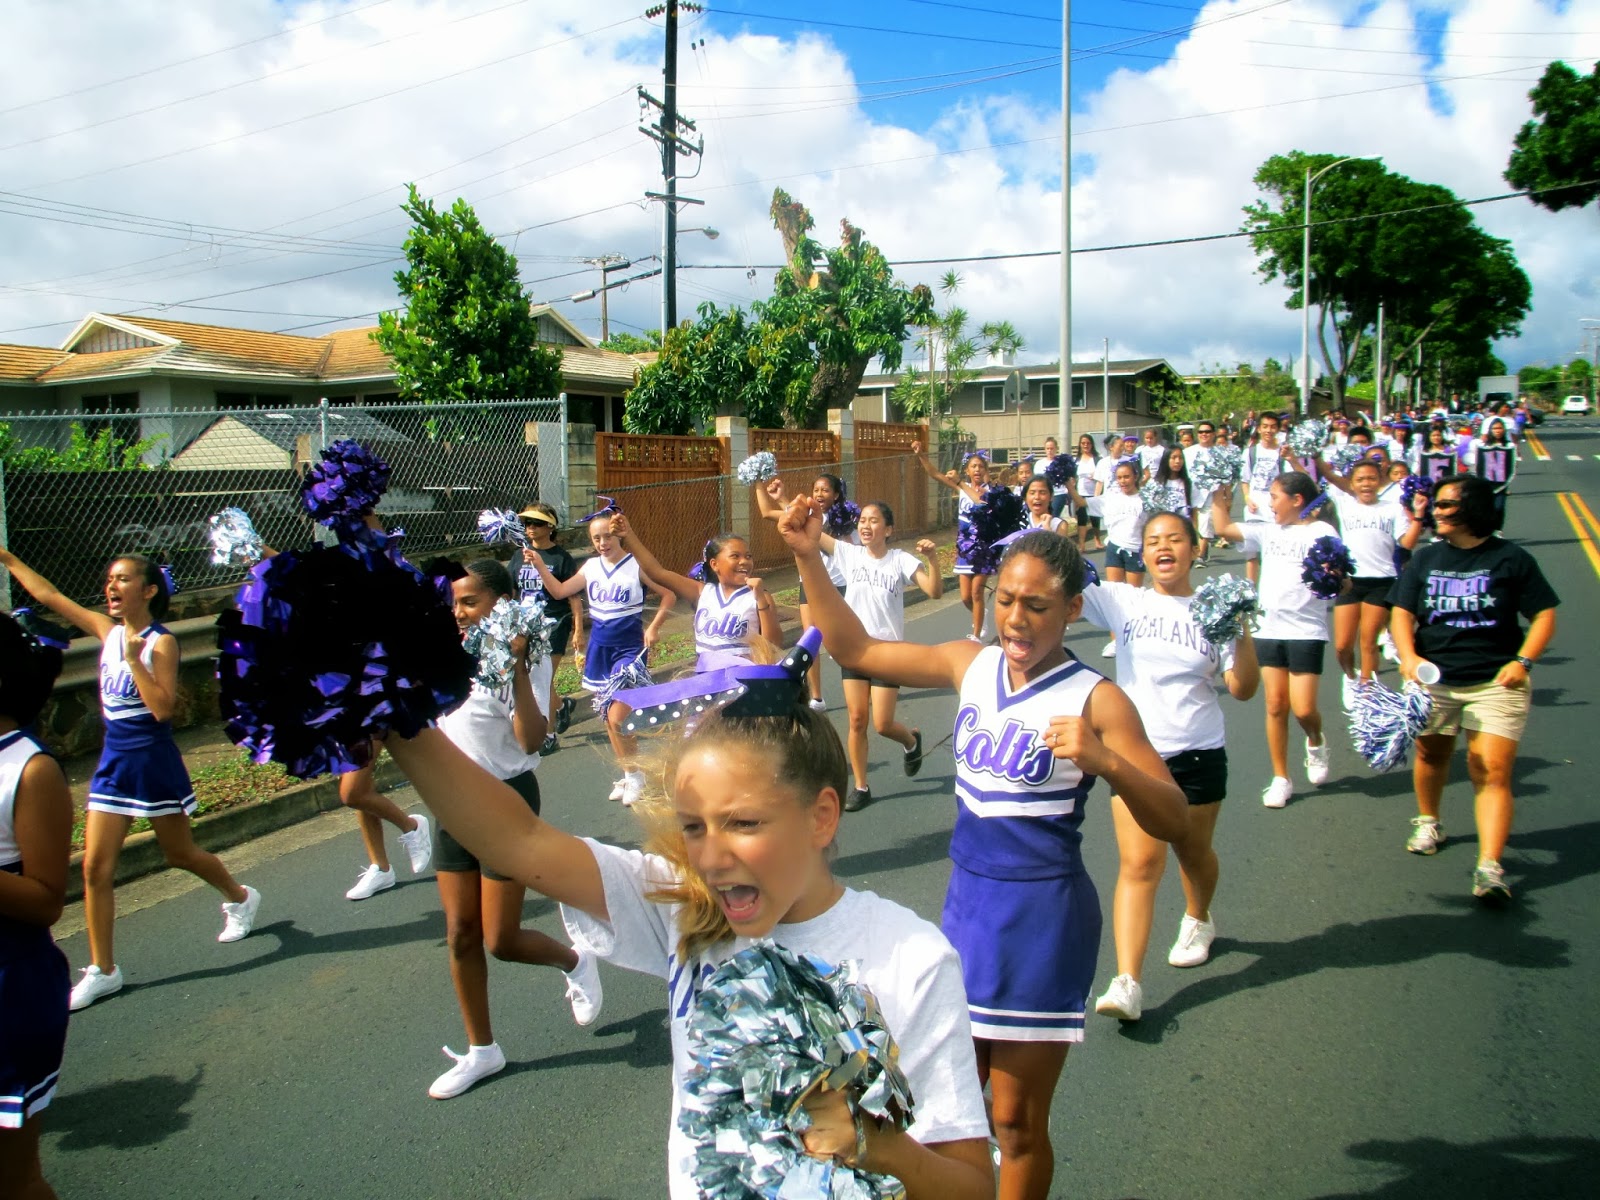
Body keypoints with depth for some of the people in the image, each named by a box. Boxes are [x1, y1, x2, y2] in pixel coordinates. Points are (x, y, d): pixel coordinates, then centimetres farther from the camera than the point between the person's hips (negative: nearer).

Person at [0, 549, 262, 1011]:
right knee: (95, 867, 0)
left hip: (154, 763, -5)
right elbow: (47, 594, 8)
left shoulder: (161, 643, -14)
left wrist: (133, 658, -25)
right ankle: (102, 970, 10)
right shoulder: (107, 630, 3)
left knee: (180, 855, 12)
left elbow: (163, 708, -24)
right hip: (113, 763, 5)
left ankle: (241, 898, 40)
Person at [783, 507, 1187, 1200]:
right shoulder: (970, 665, 1)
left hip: (1042, 915, -5)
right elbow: (856, 650, 7)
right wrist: (810, 559, -2)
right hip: (966, 900, 5)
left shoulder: (1094, 700, -14)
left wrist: (1105, 763, -34)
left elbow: (1174, 823, -16)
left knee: (1016, 1121, 9)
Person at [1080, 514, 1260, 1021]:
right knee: (1139, 863, -10)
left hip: (1197, 755, 1)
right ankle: (1127, 984, -11)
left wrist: (1243, 632, -16)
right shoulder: (1124, 601, 0)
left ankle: (1197, 921, 51)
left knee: (1193, 852, 19)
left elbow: (1242, 690, -5)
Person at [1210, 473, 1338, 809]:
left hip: (1306, 630, -5)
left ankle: (1316, 742, 28)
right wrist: (1218, 496, 11)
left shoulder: (1321, 531, -6)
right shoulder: (1268, 531, 11)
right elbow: (1224, 529, 14)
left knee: (1303, 709, -7)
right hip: (1269, 628, 5)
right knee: (1275, 705, 5)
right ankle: (1280, 778, 15)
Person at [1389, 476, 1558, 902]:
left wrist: (1522, 661, -14)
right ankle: (1428, 822, 43)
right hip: (1433, 679, 3)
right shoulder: (1425, 558, 6)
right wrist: (1408, 657, -14)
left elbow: (1544, 616, 0)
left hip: (1496, 681, -3)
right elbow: (1401, 613, 3)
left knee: (1493, 772, -11)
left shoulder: (1511, 559, -2)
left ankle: (1489, 867, -13)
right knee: (1431, 755, 17)